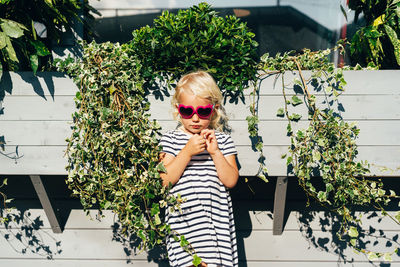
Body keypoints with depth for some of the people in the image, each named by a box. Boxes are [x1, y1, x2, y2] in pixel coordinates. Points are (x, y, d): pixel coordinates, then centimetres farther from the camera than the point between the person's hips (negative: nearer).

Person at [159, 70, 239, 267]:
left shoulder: (222, 140, 6)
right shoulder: (171, 139, 2)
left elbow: (231, 181, -1)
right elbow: (165, 180, -7)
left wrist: (215, 152, -12)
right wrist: (187, 152, -15)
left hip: (217, 218, 2)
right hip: (185, 219, -1)